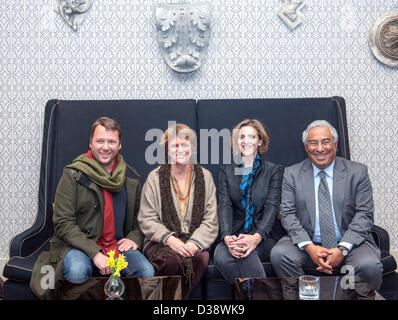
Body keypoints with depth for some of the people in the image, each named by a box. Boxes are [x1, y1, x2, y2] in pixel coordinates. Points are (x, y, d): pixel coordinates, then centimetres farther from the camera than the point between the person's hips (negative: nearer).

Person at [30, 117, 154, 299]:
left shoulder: (130, 176, 9)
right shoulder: (73, 174, -5)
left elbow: (139, 214, 22)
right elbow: (63, 223, -9)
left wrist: (135, 237, 0)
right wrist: (94, 253, -19)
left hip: (118, 244, 4)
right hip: (79, 244, -3)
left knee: (147, 272, -23)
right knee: (77, 272, -37)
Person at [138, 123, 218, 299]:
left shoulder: (205, 176, 10)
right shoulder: (155, 178, 6)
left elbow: (211, 220, 6)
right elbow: (146, 219, 0)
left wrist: (195, 242, -12)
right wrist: (169, 238, -17)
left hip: (195, 243, 2)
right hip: (161, 242, -1)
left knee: (201, 258, -33)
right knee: (172, 259, -35)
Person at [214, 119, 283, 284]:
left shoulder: (274, 170, 10)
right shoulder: (226, 170, 14)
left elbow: (272, 206, -4)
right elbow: (224, 206, 1)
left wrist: (257, 237, -23)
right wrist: (227, 237, -19)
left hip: (263, 236, -1)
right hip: (235, 234, 2)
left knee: (245, 251, -36)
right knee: (221, 257, -32)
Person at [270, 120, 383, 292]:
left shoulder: (357, 172, 4)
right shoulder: (292, 174, 6)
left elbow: (364, 215, -3)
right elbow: (288, 214, -1)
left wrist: (342, 249, -17)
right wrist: (309, 247, -18)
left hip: (350, 242, 0)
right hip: (307, 242, 1)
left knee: (370, 265, -30)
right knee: (279, 254, -27)